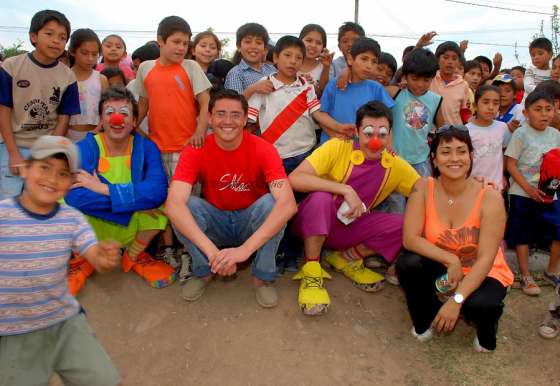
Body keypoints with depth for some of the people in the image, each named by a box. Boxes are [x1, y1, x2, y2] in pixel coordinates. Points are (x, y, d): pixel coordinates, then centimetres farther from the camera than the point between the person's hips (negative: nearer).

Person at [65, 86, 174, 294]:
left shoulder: (146, 147, -10)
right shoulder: (85, 148, -14)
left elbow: (158, 191, -29)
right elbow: (73, 196, -31)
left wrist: (103, 188, -30)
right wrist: (135, 200, -30)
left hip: (132, 229, 1)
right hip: (91, 232, -1)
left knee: (162, 203, -25)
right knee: (64, 205, -28)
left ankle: (134, 256, 5)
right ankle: (82, 259, 4)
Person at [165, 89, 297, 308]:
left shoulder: (263, 150, -21)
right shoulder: (195, 151, -18)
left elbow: (288, 204, -35)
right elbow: (173, 204, -32)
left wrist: (245, 248, -45)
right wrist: (212, 250, -45)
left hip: (252, 223, -1)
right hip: (215, 223, 1)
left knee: (271, 202, -30)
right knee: (187, 205, -27)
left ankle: (263, 277, -11)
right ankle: (203, 271, -4)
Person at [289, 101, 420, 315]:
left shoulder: (396, 166, -5)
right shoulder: (336, 148, -18)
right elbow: (295, 179, -30)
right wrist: (346, 190, -34)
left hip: (350, 228, 4)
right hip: (314, 224, -4)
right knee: (321, 197, -36)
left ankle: (347, 258, 3)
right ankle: (311, 271, -19)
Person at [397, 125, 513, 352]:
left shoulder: (489, 197, -21)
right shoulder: (424, 188, -14)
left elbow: (485, 259, -24)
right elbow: (409, 238, -19)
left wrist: (456, 300, -32)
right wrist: (451, 260, -27)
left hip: (481, 274, -2)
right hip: (440, 269, 2)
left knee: (479, 305, -33)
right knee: (407, 264, -27)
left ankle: (486, 328, 8)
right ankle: (424, 322, 4)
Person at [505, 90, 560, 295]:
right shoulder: (521, 134, -9)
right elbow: (511, 165, -11)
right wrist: (529, 189, -17)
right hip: (522, 194, -4)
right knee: (522, 236, 5)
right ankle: (525, 276, 20)